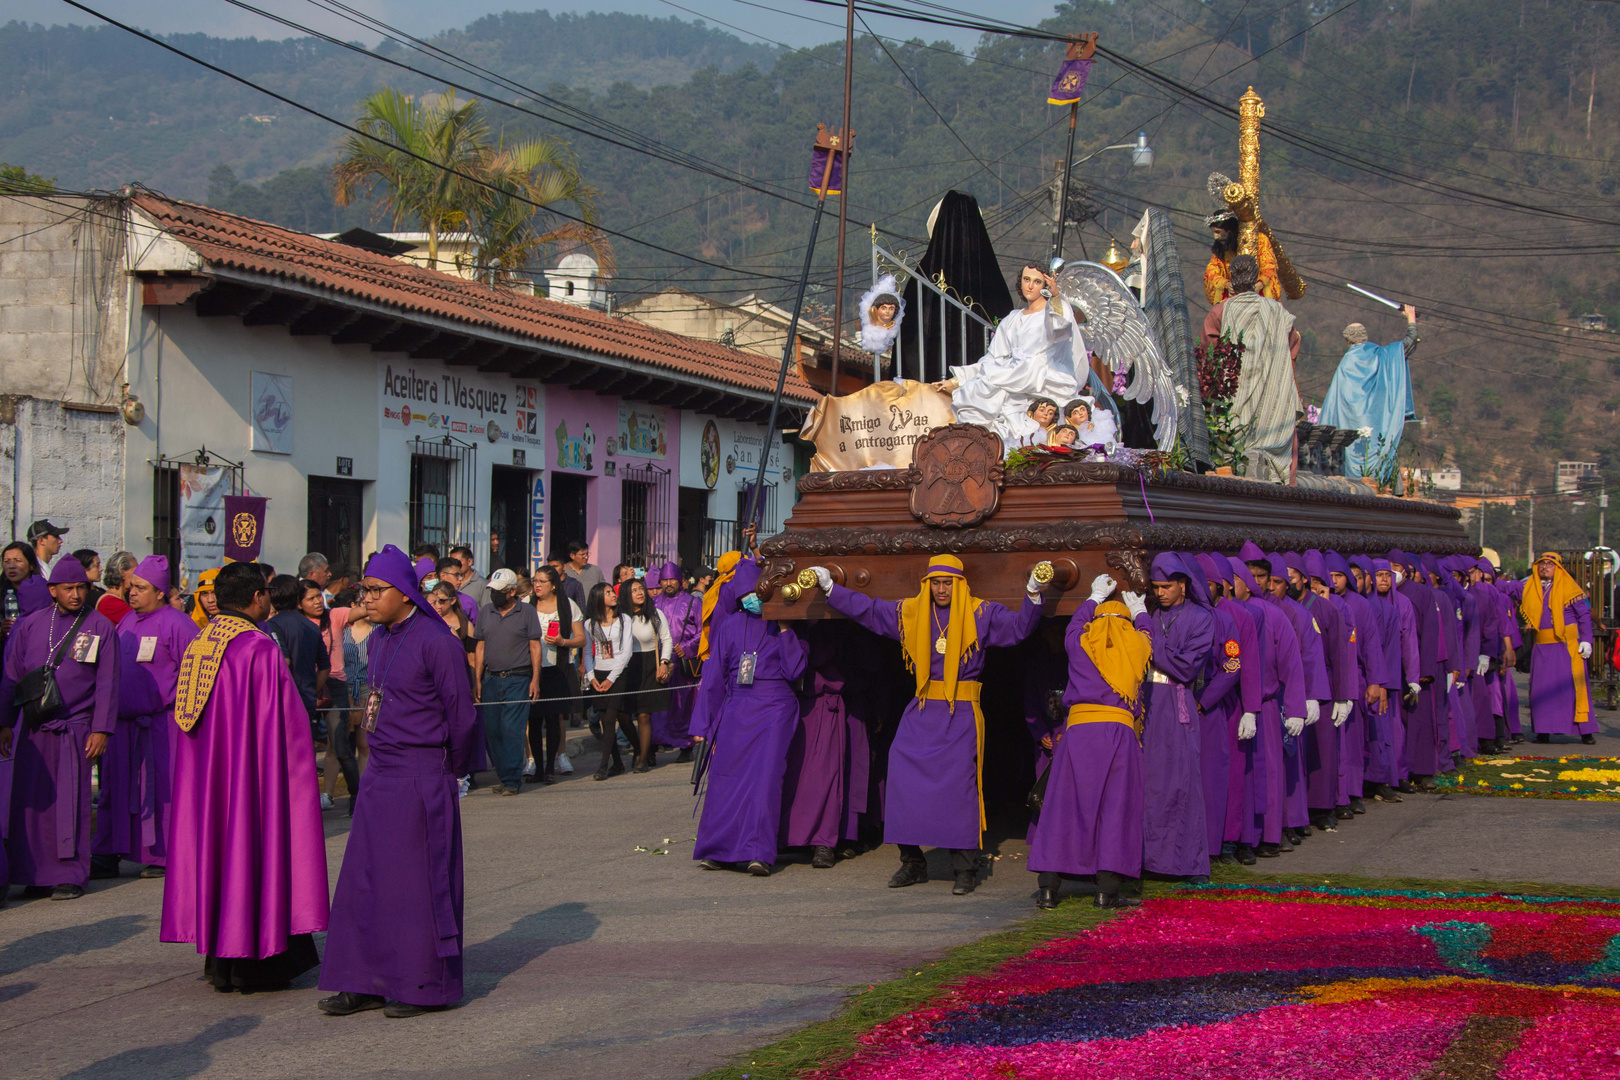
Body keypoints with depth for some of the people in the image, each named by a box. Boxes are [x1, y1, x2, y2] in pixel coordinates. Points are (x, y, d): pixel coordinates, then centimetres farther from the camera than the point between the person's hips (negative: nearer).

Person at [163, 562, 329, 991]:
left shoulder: (196, 647, 7)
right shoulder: (261, 649, -15)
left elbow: (185, 719, 14)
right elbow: (286, 725, -14)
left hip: (203, 778, 7)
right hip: (251, 773, -7)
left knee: (212, 842, 11)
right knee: (254, 843, 0)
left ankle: (218, 962, 15)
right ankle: (249, 963, 2)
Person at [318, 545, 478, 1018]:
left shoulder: (435, 641, -13)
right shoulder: (378, 640, 11)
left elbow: (460, 713, -10)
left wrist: (452, 770, 1)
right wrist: (382, 753, 15)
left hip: (419, 779, -8)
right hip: (380, 774, 8)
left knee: (415, 879, -2)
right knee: (366, 878, 8)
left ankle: (424, 986, 8)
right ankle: (369, 982, 15)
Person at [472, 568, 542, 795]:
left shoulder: (526, 612, 1)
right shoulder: (486, 612, 11)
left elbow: (535, 647, 1)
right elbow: (480, 647, 13)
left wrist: (535, 680, -5)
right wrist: (476, 680, 7)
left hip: (518, 679, -4)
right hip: (491, 679, 4)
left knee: (512, 730, -9)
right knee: (492, 730, 4)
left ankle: (512, 780, -6)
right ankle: (501, 775, 16)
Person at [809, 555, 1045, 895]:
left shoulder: (980, 614, 0)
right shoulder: (910, 613, 9)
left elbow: (1019, 627, -7)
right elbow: (867, 610, 16)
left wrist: (1033, 595, -22)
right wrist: (829, 588, 14)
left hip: (961, 714, -4)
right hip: (922, 711, 4)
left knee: (959, 784, -8)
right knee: (904, 779, -3)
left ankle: (965, 869, 0)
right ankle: (912, 863, 8)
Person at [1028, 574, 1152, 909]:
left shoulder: (1079, 643, 12)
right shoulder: (1137, 645, 12)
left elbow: (1075, 623, 35)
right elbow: (1147, 632, 37)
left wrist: (1096, 597, 51)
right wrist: (1138, 610, 56)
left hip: (1079, 729, 0)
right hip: (1120, 730, 0)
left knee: (1064, 804, 2)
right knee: (1115, 806, 1)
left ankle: (1048, 886, 1)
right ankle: (1108, 889, -5)